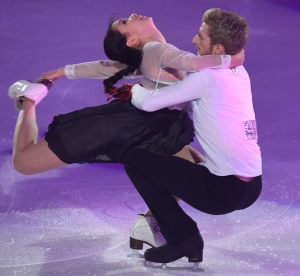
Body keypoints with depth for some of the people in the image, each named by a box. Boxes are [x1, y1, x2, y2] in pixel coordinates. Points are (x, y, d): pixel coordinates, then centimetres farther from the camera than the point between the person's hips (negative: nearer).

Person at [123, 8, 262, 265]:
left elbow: (149, 103, -14)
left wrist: (135, 90, 7)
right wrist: (144, 89, 13)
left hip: (225, 189, -9)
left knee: (134, 158, 1)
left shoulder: (209, 76, -14)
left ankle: (184, 238, 2)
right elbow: (181, 97, 20)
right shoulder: (239, 74, 11)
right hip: (252, 187, 9)